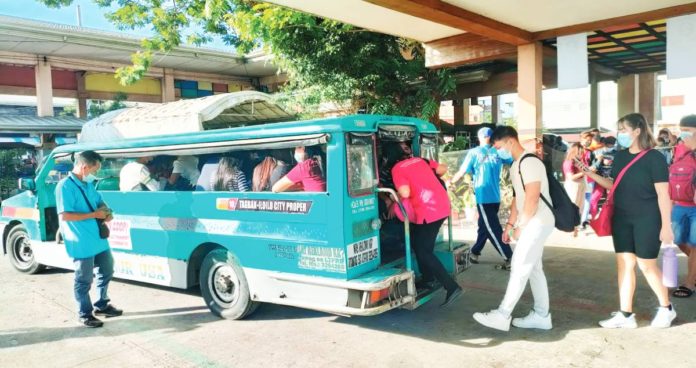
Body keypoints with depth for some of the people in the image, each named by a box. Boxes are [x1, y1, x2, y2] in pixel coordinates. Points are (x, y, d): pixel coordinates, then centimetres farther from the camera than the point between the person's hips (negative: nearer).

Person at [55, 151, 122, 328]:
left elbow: (100, 202, 21)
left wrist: (107, 212, -3)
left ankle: (102, 305, 37)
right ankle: (85, 314, 20)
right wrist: (94, 214, -21)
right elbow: (65, 215, -23)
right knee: (84, 280, 5)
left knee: (106, 271, 20)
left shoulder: (89, 184, 10)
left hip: (99, 239, 9)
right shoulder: (65, 186, -16)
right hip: (81, 243, -9)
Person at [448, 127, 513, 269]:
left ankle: (509, 258, -5)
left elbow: (461, 172, -4)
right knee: (485, 226, 18)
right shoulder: (498, 152, 4)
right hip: (495, 196, 5)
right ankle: (475, 253, 28)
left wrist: (450, 182, 12)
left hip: (483, 196, -5)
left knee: (493, 229, -2)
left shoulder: (474, 153, -5)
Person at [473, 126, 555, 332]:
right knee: (533, 268, 12)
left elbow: (532, 199, -21)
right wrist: (510, 224, 13)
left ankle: (502, 316, -5)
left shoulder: (529, 162, -17)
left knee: (520, 267, -9)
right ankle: (541, 316, 19)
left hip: (538, 222, -10)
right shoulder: (516, 166, 15)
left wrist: (520, 227, -15)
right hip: (531, 223, 10)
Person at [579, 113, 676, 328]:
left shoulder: (654, 158, -12)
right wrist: (590, 174, 1)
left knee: (647, 265, 3)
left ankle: (666, 308, 26)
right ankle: (626, 315, 12)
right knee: (624, 264, 6)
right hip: (622, 218, 6)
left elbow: (663, 194, -13)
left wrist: (666, 225, -15)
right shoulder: (620, 157, 7)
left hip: (647, 219, -6)